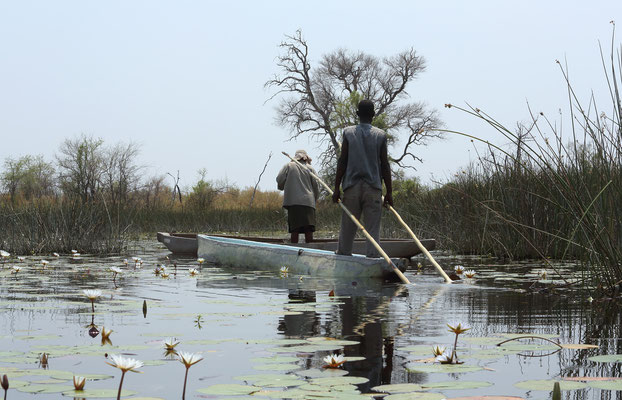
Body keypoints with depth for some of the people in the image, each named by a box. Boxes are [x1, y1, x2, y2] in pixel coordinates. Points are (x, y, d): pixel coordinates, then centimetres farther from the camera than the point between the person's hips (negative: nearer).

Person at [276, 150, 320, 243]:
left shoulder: (289, 166, 9)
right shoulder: (310, 168, 11)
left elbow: (279, 179, -1)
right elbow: (316, 187, 9)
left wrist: (282, 187, 20)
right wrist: (314, 200, 22)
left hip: (293, 201, 0)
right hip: (308, 202, 0)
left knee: (294, 229, -1)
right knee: (308, 230, -2)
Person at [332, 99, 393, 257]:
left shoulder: (348, 133, 2)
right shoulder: (380, 135, 2)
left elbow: (342, 161, 0)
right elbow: (385, 165, 1)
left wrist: (336, 188, 4)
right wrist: (389, 192, 6)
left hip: (351, 187, 1)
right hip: (373, 189, -1)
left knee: (347, 229, 6)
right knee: (373, 230, 0)